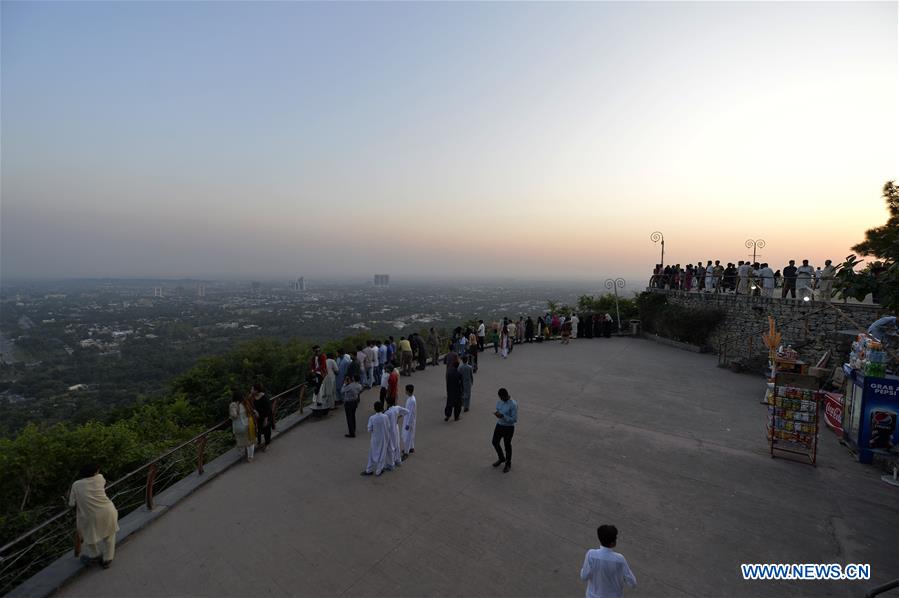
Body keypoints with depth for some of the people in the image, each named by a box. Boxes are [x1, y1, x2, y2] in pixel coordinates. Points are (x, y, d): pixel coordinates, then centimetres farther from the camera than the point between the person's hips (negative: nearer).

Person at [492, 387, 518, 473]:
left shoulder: (513, 404, -25)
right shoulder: (500, 401, -3)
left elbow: (514, 419, -22)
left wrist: (503, 416, -31)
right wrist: (497, 413, -12)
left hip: (508, 428, -7)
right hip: (499, 425, 7)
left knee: (507, 445, 10)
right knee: (495, 442, 17)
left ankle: (508, 464, 35)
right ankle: (501, 458, 44)